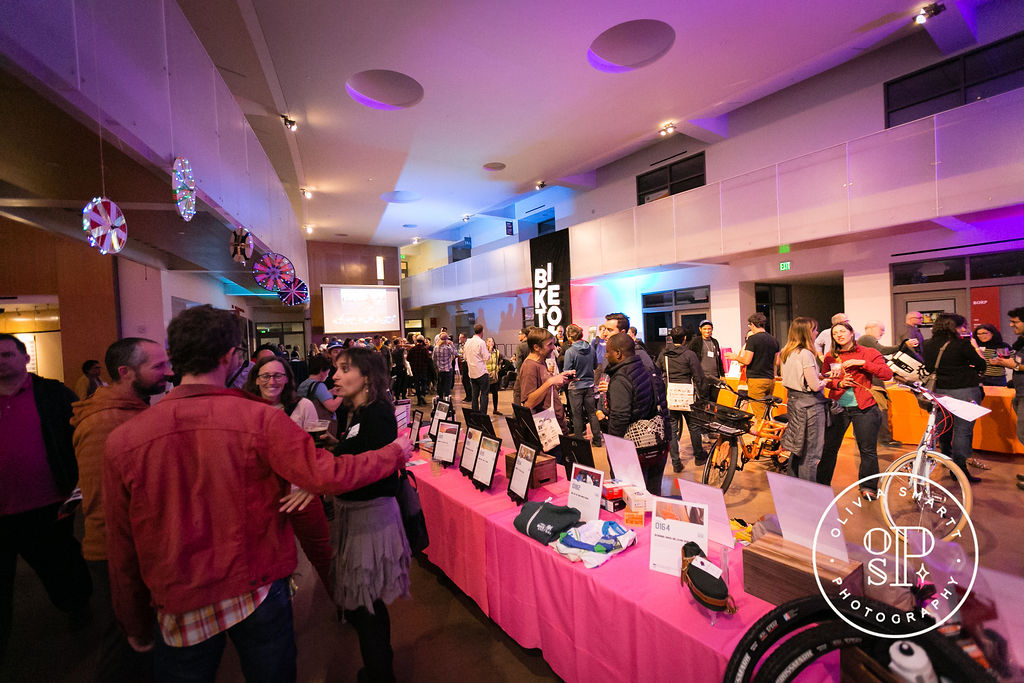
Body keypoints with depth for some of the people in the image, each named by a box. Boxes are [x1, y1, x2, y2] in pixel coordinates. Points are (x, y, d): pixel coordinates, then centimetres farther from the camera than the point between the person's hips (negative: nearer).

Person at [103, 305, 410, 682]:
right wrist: (395, 452, -6)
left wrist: (137, 627, 12)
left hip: (180, 611, 2)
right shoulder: (260, 418, -21)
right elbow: (327, 475, -22)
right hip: (260, 595, -1)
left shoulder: (122, 440, -12)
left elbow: (123, 553, -3)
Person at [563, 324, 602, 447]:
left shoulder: (570, 351, -17)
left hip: (576, 387, -5)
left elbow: (567, 372, -13)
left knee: (577, 415, 7)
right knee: (592, 413, 14)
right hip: (589, 385, 5)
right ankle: (597, 440, 20)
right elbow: (595, 366, 12)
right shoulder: (591, 349, -2)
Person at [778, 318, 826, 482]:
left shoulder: (787, 353, 8)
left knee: (797, 449, 18)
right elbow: (815, 386, -19)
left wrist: (819, 375, 12)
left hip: (794, 401, 9)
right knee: (810, 454, 0)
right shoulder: (805, 354, -18)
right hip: (809, 404, -9)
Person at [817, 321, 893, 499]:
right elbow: (825, 380, 7)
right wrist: (839, 383, -13)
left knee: (868, 450, 4)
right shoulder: (830, 357, 7)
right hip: (837, 406, 2)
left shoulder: (868, 353, 1)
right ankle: (821, 484, 17)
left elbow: (887, 374, -10)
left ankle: (868, 487, 21)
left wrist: (862, 363, -19)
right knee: (829, 448, 5)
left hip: (863, 408, -1)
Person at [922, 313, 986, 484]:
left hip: (940, 391, 5)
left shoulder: (927, 346, 3)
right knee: (963, 430, 0)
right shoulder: (962, 344, -12)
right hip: (965, 391, -5)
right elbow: (982, 365, -1)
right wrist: (974, 346, 9)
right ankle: (960, 469, 4)